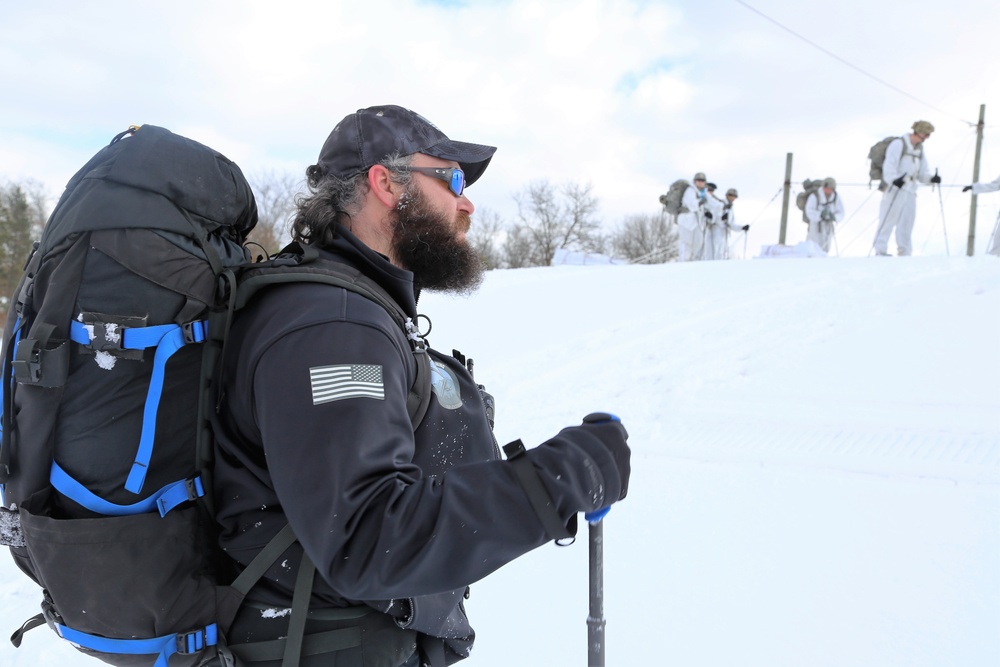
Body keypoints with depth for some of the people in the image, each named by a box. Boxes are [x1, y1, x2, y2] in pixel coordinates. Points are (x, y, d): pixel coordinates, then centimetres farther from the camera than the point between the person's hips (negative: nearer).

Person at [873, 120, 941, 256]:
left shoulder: (920, 149, 19)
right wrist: (894, 180, -33)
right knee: (889, 220, -9)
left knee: (907, 222, 5)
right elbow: (889, 166, -16)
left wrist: (931, 178, -2)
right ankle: (880, 250, -5)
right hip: (895, 189, -7)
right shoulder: (899, 144, -5)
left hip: (910, 191, 8)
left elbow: (922, 173, 19)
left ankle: (904, 253, 8)